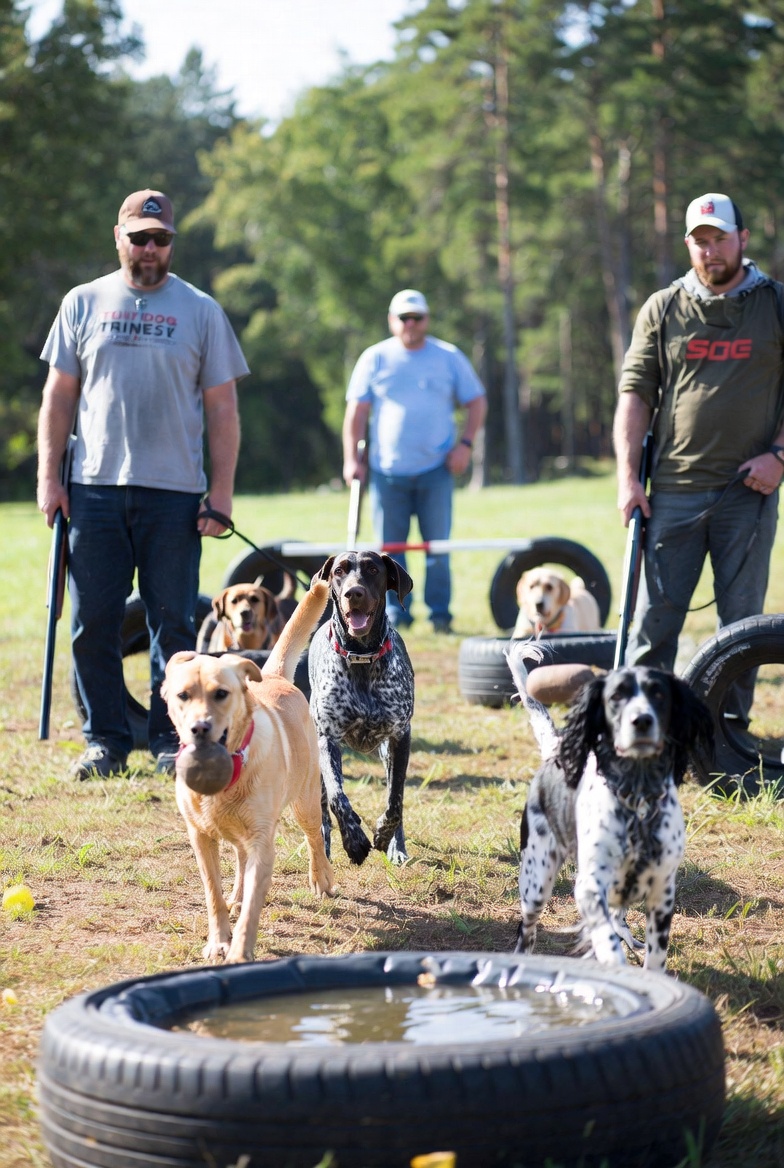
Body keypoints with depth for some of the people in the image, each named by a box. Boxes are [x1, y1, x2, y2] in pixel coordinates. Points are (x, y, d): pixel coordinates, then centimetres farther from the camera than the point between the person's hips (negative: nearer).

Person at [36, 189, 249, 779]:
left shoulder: (201, 310, 6)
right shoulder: (84, 303, 9)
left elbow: (222, 408, 5)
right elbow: (59, 395, 12)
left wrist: (222, 493, -2)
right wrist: (49, 476, 3)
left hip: (174, 492, -1)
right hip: (95, 488, 1)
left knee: (174, 624, 1)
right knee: (94, 623, 2)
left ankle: (172, 741, 11)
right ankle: (106, 741, 11)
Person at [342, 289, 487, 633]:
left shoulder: (449, 357, 8)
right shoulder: (375, 358, 7)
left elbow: (476, 402, 11)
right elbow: (356, 411, 6)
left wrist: (465, 443, -3)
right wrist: (351, 458, -1)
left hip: (435, 469, 0)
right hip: (387, 471, 0)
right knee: (389, 544, 2)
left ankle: (440, 612, 6)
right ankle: (394, 612, 9)